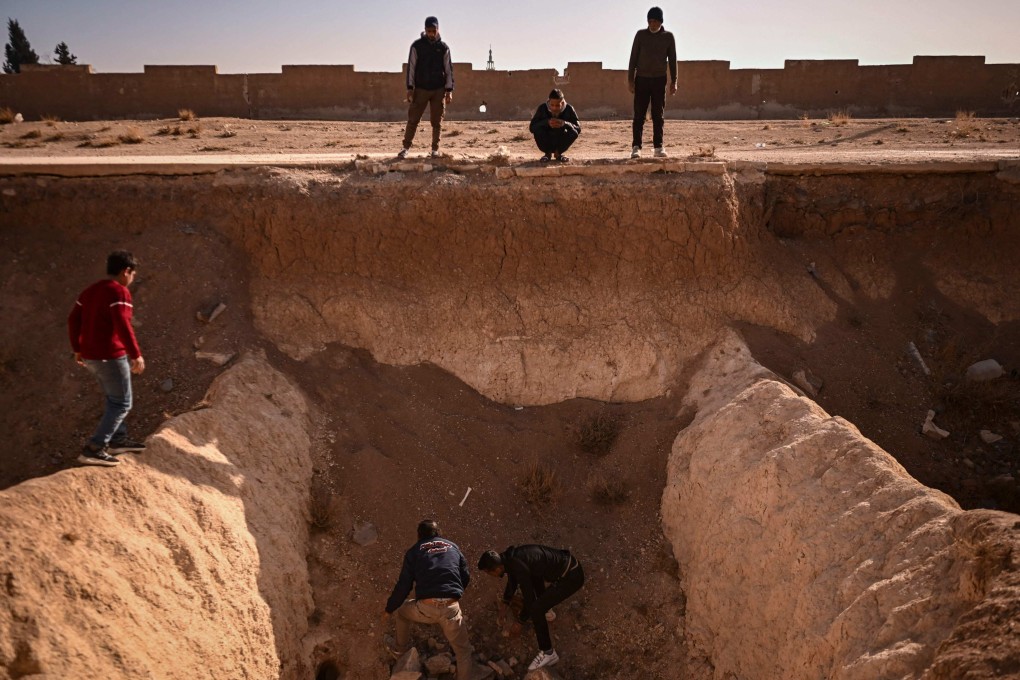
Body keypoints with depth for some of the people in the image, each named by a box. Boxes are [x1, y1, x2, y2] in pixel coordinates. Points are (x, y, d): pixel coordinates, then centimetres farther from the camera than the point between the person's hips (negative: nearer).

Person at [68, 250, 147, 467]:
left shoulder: (90, 291, 13)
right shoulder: (119, 291, -15)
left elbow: (73, 320, 15)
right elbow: (123, 325, -25)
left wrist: (78, 349, 23)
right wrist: (136, 355, -22)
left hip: (91, 356, 9)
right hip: (110, 356, -9)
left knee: (114, 399, 23)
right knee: (121, 404, -2)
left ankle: (118, 439, 31)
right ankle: (94, 449, -9)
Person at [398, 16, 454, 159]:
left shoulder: (443, 47, 4)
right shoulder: (417, 45, 1)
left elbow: (449, 69, 5)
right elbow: (411, 67, 1)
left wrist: (449, 90, -1)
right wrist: (410, 88, -6)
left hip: (439, 90, 1)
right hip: (420, 89, -1)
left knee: (437, 121, 3)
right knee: (413, 119, -2)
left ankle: (435, 149, 12)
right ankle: (406, 147, 3)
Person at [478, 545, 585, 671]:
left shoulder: (521, 569, -24)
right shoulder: (509, 556, 1)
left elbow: (529, 600, -13)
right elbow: (513, 577, 23)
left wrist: (520, 622, 3)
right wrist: (505, 603, 20)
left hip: (572, 577, -9)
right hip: (566, 563, 9)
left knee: (535, 609, -13)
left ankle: (548, 653, 0)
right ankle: (546, 611, 40)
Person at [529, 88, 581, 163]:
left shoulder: (569, 109, -14)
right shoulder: (542, 108, -16)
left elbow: (578, 129, -17)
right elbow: (532, 128, -21)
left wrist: (565, 123, -36)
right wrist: (547, 122, -38)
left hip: (561, 143, 1)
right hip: (547, 142, -1)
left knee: (573, 133, -27)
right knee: (538, 130, -30)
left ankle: (558, 153, 2)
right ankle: (548, 153, -1)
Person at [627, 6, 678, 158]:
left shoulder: (668, 36, 2)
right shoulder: (641, 34, 2)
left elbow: (672, 60, 5)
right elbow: (633, 57, 3)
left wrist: (673, 81, 0)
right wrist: (630, 79, -3)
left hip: (659, 79, 0)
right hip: (642, 79, 0)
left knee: (658, 115, 2)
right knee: (639, 115, -5)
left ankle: (659, 146, 5)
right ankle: (636, 147, -5)